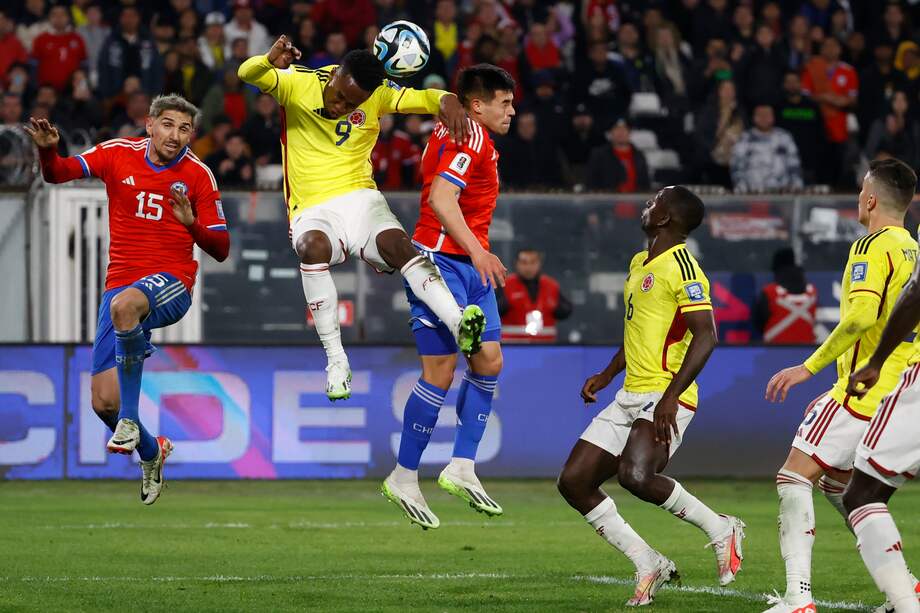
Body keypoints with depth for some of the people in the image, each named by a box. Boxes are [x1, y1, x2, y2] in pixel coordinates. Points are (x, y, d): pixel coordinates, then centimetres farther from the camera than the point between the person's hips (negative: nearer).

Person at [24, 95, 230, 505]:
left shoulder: (198, 175, -1)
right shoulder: (118, 154, 4)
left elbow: (221, 250, 1)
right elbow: (57, 174, 2)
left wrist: (191, 224, -19)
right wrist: (47, 150, -20)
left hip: (170, 286, -4)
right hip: (120, 284, 4)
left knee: (124, 304, -42)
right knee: (104, 403, -2)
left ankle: (130, 420, -32)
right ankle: (151, 452, 31)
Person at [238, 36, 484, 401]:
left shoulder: (377, 95, -1)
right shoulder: (298, 84, -5)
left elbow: (423, 98, -8)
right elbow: (247, 74, -17)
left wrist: (446, 101, -33)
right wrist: (270, 61, -41)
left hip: (360, 199, 1)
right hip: (312, 211, -1)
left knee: (398, 245, -31)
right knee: (314, 246, -36)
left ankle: (460, 325, -48)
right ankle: (336, 360, -30)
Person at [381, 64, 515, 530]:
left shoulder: (467, 135, 18)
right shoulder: (471, 137, -14)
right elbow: (440, 199, -26)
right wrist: (477, 250, -34)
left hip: (467, 267, 10)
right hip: (441, 263, -10)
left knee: (488, 361, 2)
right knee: (441, 371, -8)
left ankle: (462, 468, 5)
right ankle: (403, 478, 0)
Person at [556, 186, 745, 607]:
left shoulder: (682, 268, -12)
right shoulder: (639, 264, 17)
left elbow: (705, 335, -21)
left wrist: (671, 395, -28)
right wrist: (606, 375, 26)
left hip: (664, 399, -10)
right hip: (630, 396, 10)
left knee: (635, 475, -31)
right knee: (573, 482, 2)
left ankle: (721, 529, -8)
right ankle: (648, 566, 7)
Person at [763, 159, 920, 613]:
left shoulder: (874, 246, -11)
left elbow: (862, 314, -25)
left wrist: (810, 366, -23)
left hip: (862, 390, -9)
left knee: (794, 477, -8)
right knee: (835, 482, 21)